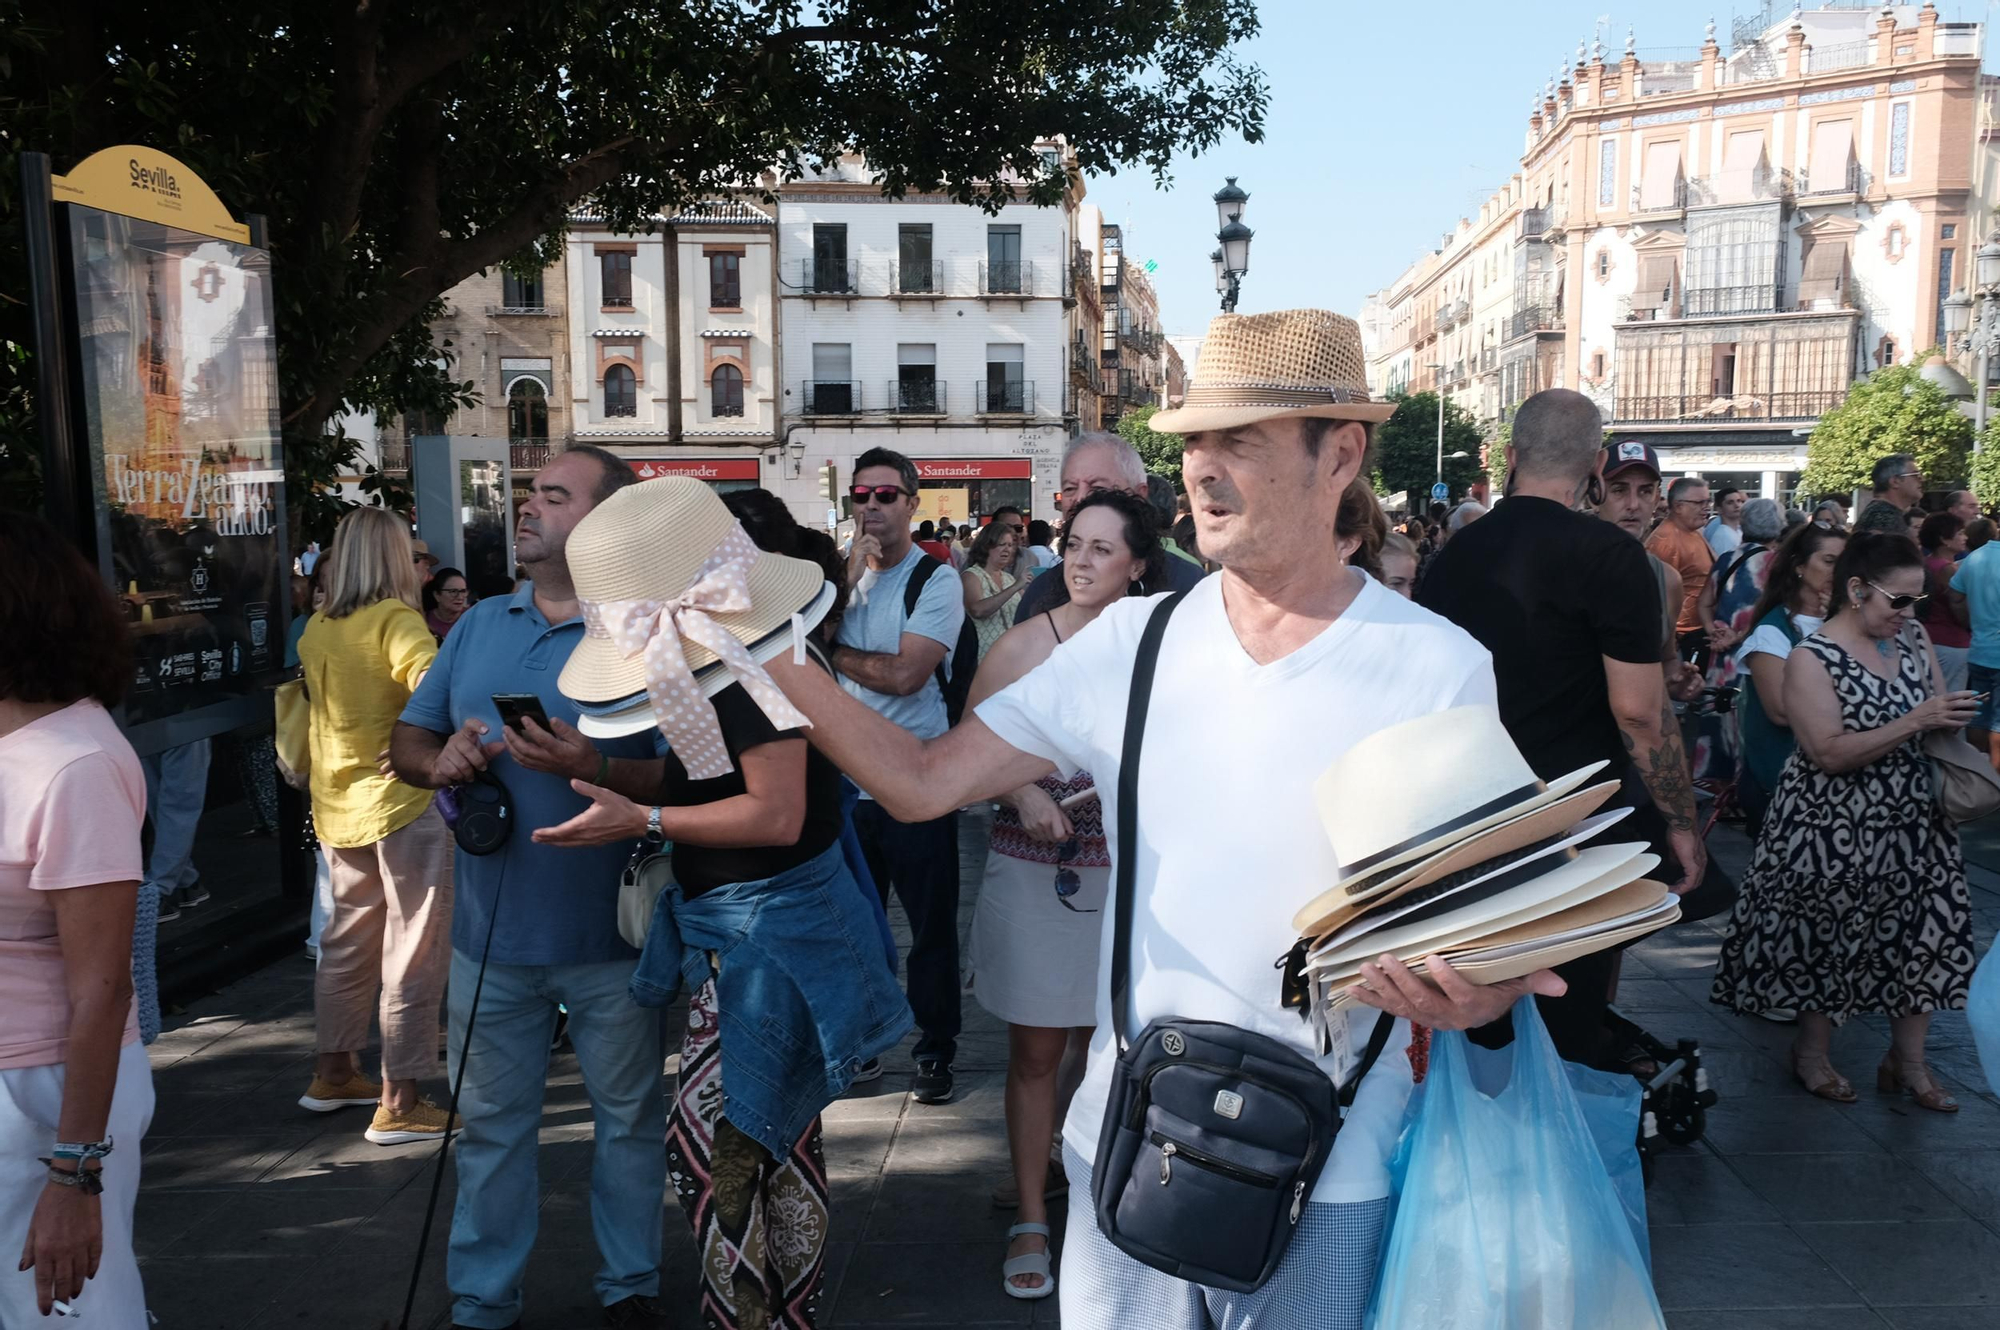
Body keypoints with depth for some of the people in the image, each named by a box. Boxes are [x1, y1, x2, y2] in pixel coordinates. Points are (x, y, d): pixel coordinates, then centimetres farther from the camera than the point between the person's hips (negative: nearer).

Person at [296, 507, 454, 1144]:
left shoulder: (315, 630, 7)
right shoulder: (395, 620, -14)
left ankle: (333, 1072, 33)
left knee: (347, 941, 21)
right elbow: (432, 687, -32)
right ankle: (398, 1104, 3)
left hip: (337, 807, 8)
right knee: (413, 954, 0)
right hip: (400, 803, -8)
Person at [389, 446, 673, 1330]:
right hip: (491, 929, 4)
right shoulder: (479, 625, 8)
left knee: (629, 1118, 13)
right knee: (491, 1125, 15)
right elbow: (406, 743, 14)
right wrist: (438, 759, -8)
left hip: (611, 935, -4)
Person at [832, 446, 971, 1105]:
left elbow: (903, 673, -19)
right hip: (850, 777, 5)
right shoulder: (845, 572, 10)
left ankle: (936, 1049, 21)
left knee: (930, 924, 6)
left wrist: (835, 653, -9)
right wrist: (848, 579, -12)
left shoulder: (936, 580, -8)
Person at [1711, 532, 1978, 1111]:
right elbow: (1831, 754, -23)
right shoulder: (1812, 659, -16)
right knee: (1830, 937, 7)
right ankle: (1812, 1053, 28)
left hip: (1914, 821, 6)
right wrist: (1916, 721, -27)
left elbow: (1938, 717, 12)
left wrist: (1951, 718, -11)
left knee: (1925, 931, 7)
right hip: (1836, 828, -6)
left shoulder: (1912, 637, 3)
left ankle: (1908, 1060, 24)